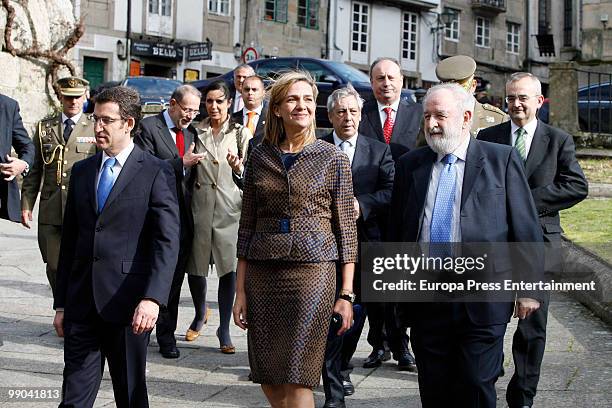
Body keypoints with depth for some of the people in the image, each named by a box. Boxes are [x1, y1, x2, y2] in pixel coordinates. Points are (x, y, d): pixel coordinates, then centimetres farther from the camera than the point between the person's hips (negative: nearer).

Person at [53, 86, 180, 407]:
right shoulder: (81, 171, 13)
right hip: (82, 303, 4)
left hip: (128, 303, -4)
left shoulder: (156, 173, -3)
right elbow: (69, 240, 16)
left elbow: (167, 242, -11)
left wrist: (152, 298, -22)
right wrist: (61, 303, 13)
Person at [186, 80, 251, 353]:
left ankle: (224, 329, 2)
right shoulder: (196, 131, 11)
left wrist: (238, 167, -18)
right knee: (194, 265, 7)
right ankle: (201, 313, 34)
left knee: (229, 268, -7)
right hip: (199, 204, 2)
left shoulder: (241, 133, 6)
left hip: (229, 205, -2)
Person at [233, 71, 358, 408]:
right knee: (268, 380, 7)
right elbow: (246, 226, 11)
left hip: (313, 270, -3)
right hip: (262, 274, 3)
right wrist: (241, 290, 7)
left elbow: (346, 228, 2)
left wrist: (346, 294, -3)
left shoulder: (333, 159, 1)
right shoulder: (260, 157, 9)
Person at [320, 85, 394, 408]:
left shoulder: (379, 151, 8)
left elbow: (392, 192, -3)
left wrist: (361, 205, -17)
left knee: (356, 311, 11)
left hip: (364, 243, 2)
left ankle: (342, 367, 35)